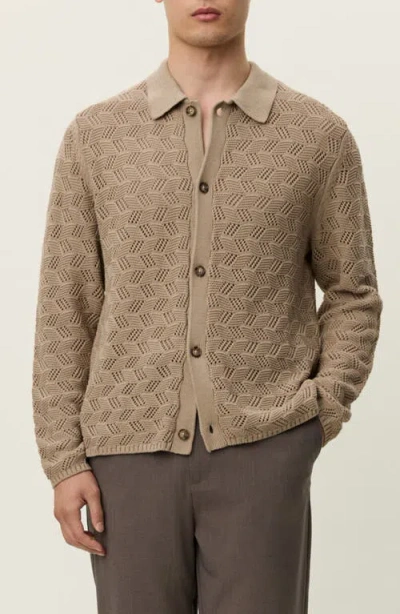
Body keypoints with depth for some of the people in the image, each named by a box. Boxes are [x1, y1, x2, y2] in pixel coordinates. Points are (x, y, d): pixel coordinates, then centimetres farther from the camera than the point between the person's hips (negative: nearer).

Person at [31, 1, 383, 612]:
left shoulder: (320, 136, 2)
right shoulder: (95, 133, 4)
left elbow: (352, 295, 9)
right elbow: (66, 306, 4)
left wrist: (325, 409, -6)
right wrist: (63, 460, 0)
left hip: (262, 450, -1)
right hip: (134, 450, 1)